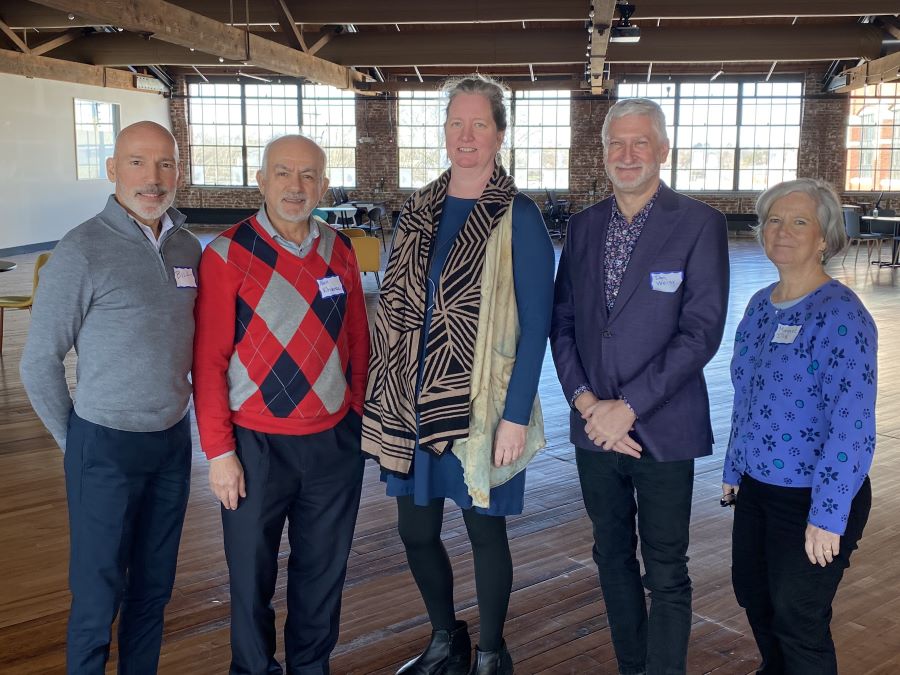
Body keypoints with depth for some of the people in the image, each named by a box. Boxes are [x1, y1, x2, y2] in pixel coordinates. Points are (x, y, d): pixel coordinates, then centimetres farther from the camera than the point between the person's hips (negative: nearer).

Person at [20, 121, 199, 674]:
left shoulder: (188, 247, 2)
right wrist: (73, 439, -1)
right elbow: (40, 363, -8)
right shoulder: (83, 250, -14)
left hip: (174, 441, 5)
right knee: (99, 595, 7)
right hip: (107, 445, -5)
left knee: (154, 588, 17)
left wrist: (177, 410, 11)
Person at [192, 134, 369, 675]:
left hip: (335, 443, 4)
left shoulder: (340, 250, 4)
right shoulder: (227, 255, -8)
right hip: (256, 446, -3)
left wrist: (356, 414, 10)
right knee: (252, 577, 12)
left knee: (323, 573, 16)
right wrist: (219, 451, -10)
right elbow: (209, 360, -9)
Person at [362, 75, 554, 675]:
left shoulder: (518, 216, -8)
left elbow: (535, 325, -10)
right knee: (416, 531, 12)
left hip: (482, 407, -5)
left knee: (484, 531, 9)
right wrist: (385, 396, 7)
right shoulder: (420, 210, 7)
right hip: (413, 403, 5)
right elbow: (395, 307, 11)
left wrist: (516, 416, -14)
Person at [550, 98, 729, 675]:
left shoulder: (700, 224, -7)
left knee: (666, 575, 5)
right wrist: (584, 400, -7)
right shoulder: (584, 225, 8)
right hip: (594, 427, 5)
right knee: (613, 558, 17)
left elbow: (702, 330, -13)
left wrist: (627, 407, -16)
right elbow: (562, 320, 7)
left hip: (661, 430, -5)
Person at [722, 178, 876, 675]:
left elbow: (852, 425, -23)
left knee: (797, 616, 7)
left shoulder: (841, 315, -19)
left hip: (812, 498, -7)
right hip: (756, 486, 7)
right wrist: (733, 468, 14)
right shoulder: (760, 306, 4)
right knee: (752, 592, 21)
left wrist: (828, 516, -23)